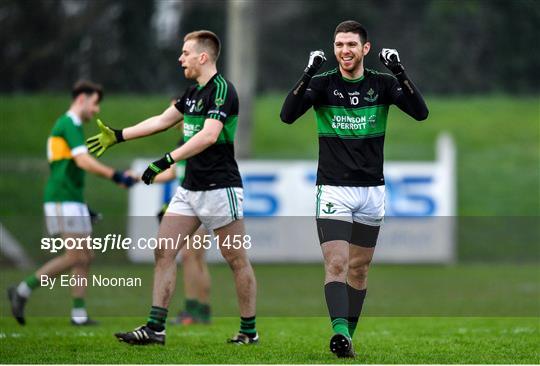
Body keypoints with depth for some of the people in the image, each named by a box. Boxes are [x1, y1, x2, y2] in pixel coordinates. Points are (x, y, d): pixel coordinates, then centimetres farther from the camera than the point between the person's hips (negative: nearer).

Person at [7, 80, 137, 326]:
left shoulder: (70, 125, 21)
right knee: (74, 257, -12)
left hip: (73, 201, 10)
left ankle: (79, 314, 4)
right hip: (63, 202, -10)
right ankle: (22, 292, -7)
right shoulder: (69, 125, -11)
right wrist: (117, 176, -24)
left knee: (85, 257, 6)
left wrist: (83, 207, 26)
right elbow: (84, 161, -24)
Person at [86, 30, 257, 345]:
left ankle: (249, 331, 10)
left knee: (237, 261, 0)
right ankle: (156, 328, -1)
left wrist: (168, 161, -32)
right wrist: (118, 136, 28)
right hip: (190, 188, 9)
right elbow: (162, 121, 27)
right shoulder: (194, 92, 15)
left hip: (220, 187, -9)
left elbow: (209, 135, -28)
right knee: (164, 251, 0)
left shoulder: (221, 90, -15)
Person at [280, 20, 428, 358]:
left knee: (359, 268, 11)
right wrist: (309, 74, -28)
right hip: (333, 190, -3)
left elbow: (421, 113, -12)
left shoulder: (382, 84, 1)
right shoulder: (322, 84, -4)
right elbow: (287, 115, -19)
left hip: (372, 191, 3)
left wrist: (400, 72, -22)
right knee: (336, 264, -18)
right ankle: (340, 333, -30)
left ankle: (348, 335, 22)